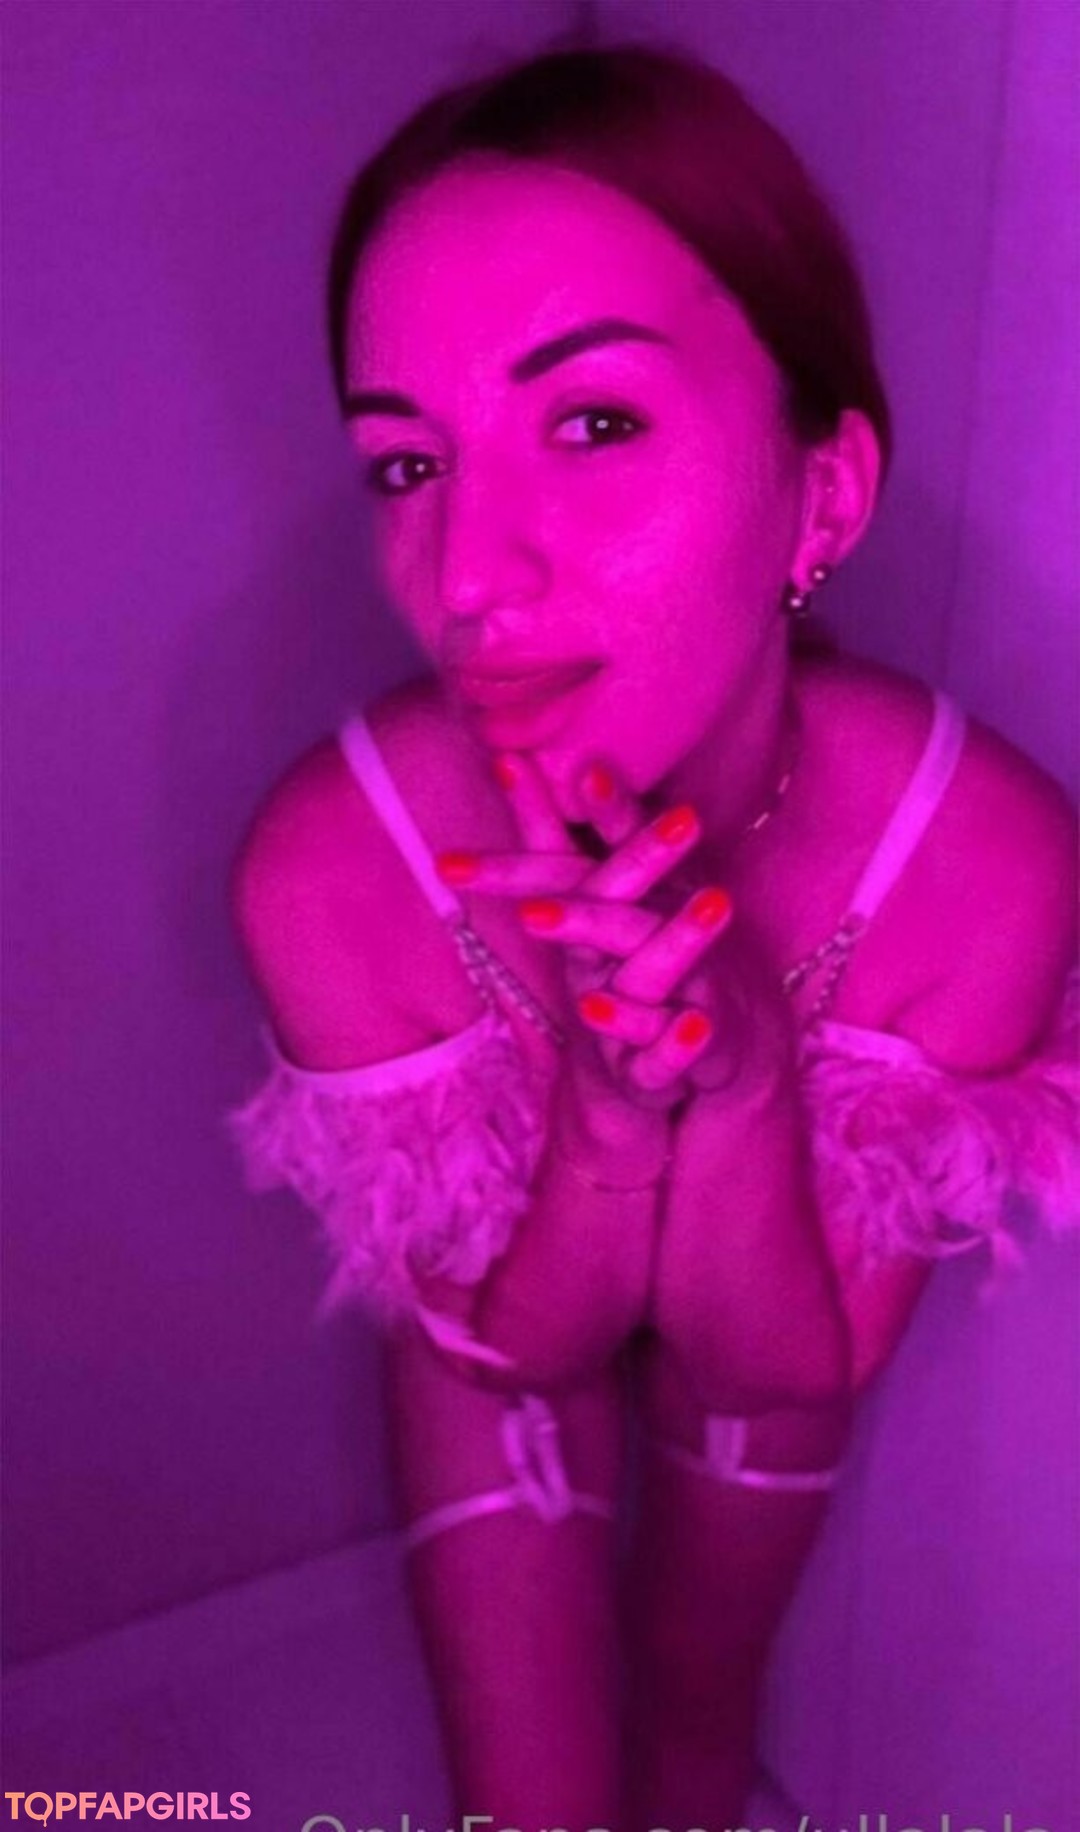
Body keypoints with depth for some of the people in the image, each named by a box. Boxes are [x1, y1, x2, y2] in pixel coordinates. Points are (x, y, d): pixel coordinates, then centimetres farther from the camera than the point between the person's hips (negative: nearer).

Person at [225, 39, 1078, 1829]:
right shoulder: (323, 869, -36)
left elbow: (799, 1362, -22)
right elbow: (515, 1335, -21)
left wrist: (736, 1062, -42)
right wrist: (617, 1083, -42)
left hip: (763, 1323, 2)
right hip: (500, 1323, -1)